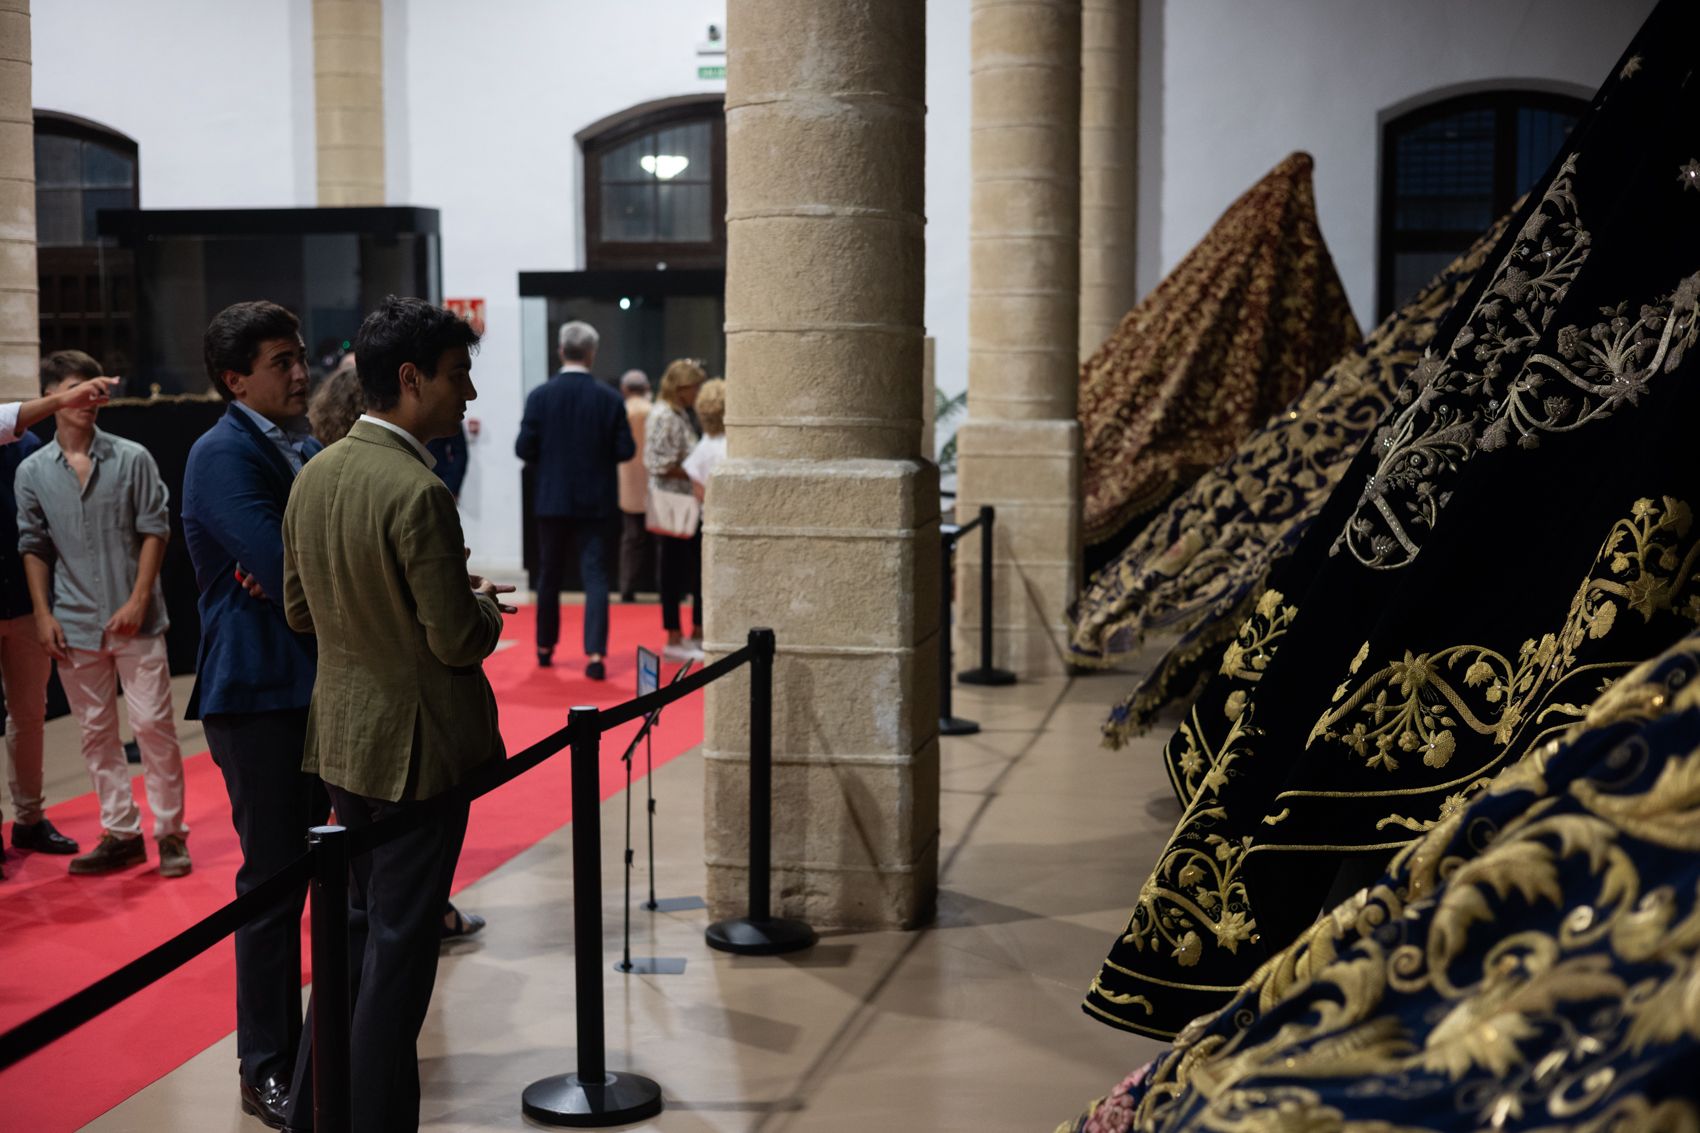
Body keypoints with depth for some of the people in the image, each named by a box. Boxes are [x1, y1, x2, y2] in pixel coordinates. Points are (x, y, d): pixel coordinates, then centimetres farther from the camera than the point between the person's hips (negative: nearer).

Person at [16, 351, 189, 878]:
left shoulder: (132, 458, -2)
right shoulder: (32, 472, 4)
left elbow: (154, 531, -2)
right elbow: (34, 547, 7)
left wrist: (138, 601, -10)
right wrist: (42, 613, 0)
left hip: (134, 620, -2)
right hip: (75, 626, 3)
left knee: (154, 724, -2)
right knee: (96, 733, 9)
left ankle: (170, 832, 8)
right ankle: (121, 833, 18)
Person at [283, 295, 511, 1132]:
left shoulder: (315, 475, 3)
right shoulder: (419, 493, -23)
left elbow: (299, 611, 10)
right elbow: (459, 641, -22)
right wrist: (485, 607, -1)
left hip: (341, 738, 8)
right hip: (417, 747, -8)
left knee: (360, 929, 23)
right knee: (399, 948, 3)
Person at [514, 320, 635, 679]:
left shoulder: (540, 396, -7)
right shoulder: (609, 399, -6)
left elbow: (524, 449, -8)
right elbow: (626, 450, -6)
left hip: (552, 500, 1)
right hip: (594, 501, -1)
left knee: (549, 576, 15)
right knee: (595, 577, 1)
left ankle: (545, 647, 26)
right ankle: (595, 654, -9)